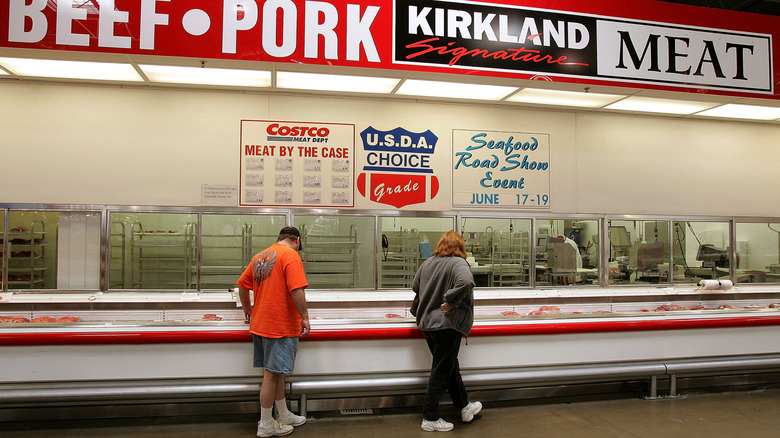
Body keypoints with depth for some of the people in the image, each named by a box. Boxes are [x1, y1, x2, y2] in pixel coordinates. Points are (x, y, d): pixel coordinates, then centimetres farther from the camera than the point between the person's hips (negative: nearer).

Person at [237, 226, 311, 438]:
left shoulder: (259, 256, 13)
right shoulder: (291, 255, -11)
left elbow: (242, 285, 20)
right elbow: (297, 290, -21)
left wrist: (248, 309, 33)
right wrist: (305, 317, -12)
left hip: (260, 324, 8)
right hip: (280, 326, -8)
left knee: (277, 372, 17)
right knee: (272, 374, 1)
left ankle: (284, 416, 30)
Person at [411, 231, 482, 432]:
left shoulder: (427, 263, 7)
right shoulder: (458, 263, -14)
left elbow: (415, 287, 17)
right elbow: (466, 282, -33)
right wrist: (452, 302, -21)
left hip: (427, 323, 8)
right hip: (447, 325, -8)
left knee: (451, 367, 20)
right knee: (441, 372, 3)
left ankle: (465, 408, 35)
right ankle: (430, 419, 12)